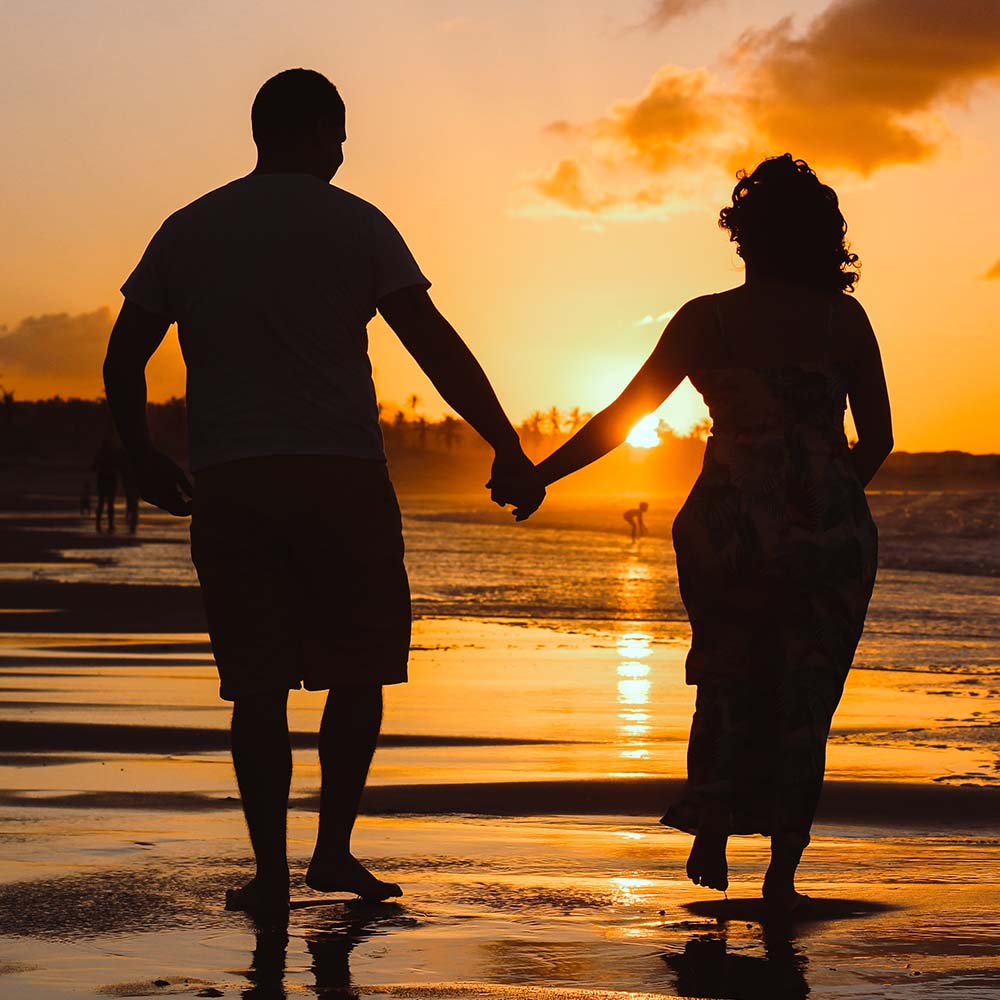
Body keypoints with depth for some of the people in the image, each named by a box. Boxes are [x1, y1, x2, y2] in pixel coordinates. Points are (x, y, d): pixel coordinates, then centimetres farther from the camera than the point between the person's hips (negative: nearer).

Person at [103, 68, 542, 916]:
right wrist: (508, 448, 0)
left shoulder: (187, 232, 10)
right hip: (341, 477, -3)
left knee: (258, 685, 6)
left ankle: (270, 871, 3)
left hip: (226, 486, 3)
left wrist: (144, 458, 23)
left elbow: (123, 359, 11)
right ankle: (334, 850, 8)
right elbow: (438, 347, -5)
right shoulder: (354, 225, 1)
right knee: (359, 670, 11)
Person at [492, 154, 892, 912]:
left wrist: (537, 476, 4)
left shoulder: (708, 320, -2)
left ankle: (711, 839, 12)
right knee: (805, 694, 8)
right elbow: (878, 438, 2)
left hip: (731, 526, 0)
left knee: (728, 680, 20)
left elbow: (621, 417, -3)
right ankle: (782, 871, 6)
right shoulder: (845, 322, 0)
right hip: (831, 535, 0)